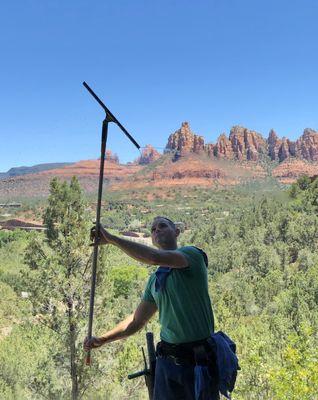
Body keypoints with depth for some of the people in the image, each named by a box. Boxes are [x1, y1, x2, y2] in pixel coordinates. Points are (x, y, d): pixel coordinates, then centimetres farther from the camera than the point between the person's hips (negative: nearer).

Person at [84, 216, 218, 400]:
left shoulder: (192, 254, -9)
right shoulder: (154, 279, 10)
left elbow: (155, 257, -29)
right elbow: (136, 321, 14)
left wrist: (111, 238, -24)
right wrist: (102, 339, 2)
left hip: (199, 359, -5)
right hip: (167, 361, 6)